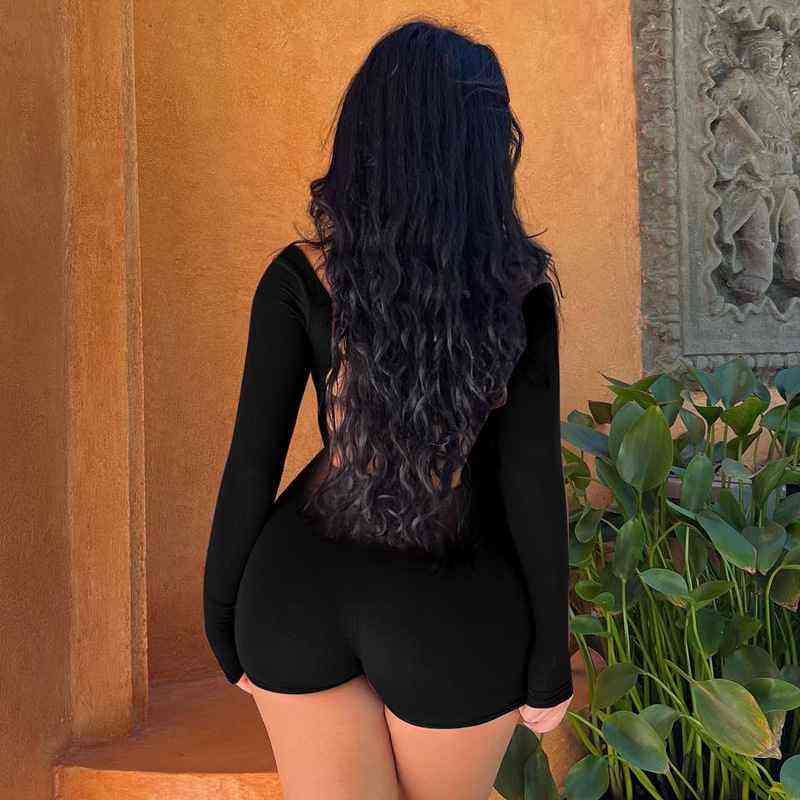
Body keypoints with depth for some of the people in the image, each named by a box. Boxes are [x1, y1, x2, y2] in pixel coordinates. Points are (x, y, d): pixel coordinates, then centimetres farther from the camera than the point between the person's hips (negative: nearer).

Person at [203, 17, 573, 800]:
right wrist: (550, 657, 0)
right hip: (451, 612, 0)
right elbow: (531, 479, -11)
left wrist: (223, 616, 8)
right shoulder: (517, 286, -12)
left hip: (302, 586, 1)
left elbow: (251, 464, -6)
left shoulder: (300, 277, -8)